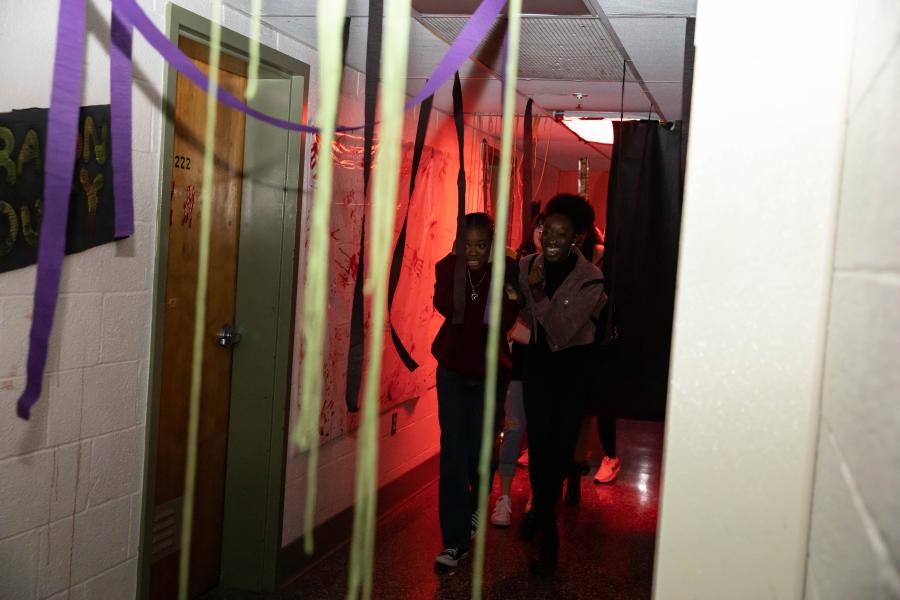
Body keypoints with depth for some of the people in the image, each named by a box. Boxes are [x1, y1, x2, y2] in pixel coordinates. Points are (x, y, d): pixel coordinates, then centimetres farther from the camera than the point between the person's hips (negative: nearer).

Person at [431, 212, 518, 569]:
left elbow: (504, 322, -22)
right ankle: (456, 540, 1)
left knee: (479, 452, 9)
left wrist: (497, 273, -25)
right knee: (453, 455, -4)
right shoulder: (447, 266, -6)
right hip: (453, 371, 1)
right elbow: (444, 306, -23)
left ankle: (476, 506, 42)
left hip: (489, 373, 0)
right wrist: (459, 266, -24)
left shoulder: (505, 271, -10)